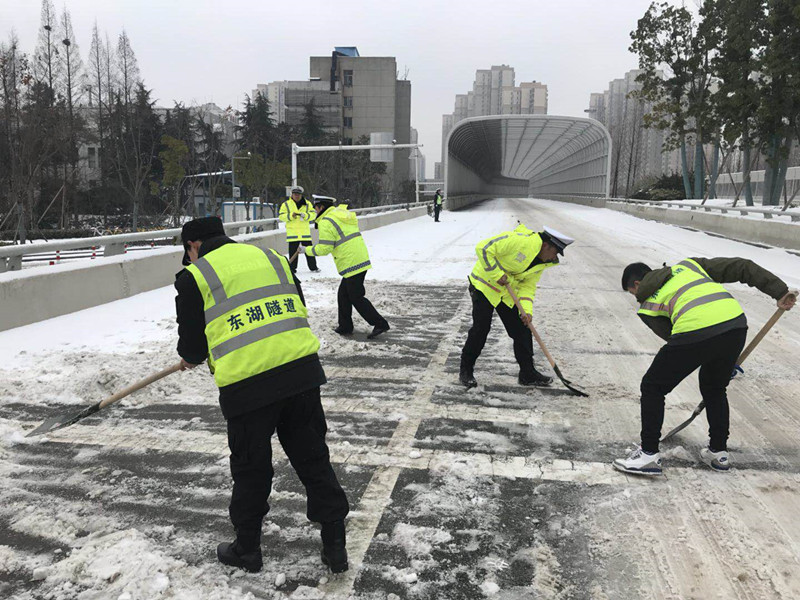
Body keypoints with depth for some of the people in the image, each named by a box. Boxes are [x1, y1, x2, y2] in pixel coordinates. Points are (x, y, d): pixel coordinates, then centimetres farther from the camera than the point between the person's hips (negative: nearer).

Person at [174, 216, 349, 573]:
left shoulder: (193, 276, 5)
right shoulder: (271, 257, 19)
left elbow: (193, 345, 8)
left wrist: (189, 358, 31)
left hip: (246, 383, -4)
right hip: (302, 369, 4)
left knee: (250, 467, 15)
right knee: (313, 458, 15)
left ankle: (247, 548, 33)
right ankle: (334, 545, 22)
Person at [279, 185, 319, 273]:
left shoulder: (307, 204, 9)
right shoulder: (286, 204, 5)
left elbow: (313, 214, 2)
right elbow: (281, 216, 0)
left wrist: (305, 215, -17)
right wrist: (290, 216, -17)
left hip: (305, 232, 1)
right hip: (292, 232, -1)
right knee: (293, 251, 2)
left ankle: (313, 267, 14)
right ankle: (292, 268, 11)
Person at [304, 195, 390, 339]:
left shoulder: (326, 222, -10)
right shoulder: (342, 215, 19)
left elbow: (324, 248, -12)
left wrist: (307, 250, 0)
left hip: (351, 264, -9)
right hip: (362, 260, 9)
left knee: (356, 298, -2)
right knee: (343, 294, 18)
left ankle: (380, 324, 0)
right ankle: (345, 326, 24)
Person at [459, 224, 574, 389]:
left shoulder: (542, 262, 2)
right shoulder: (520, 241, -26)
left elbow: (527, 287, 2)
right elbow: (483, 248, -27)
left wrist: (527, 311, -14)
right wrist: (497, 275, -27)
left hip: (507, 293, 8)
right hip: (485, 285, -8)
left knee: (522, 330, 5)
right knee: (480, 329, -8)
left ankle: (528, 374, 17)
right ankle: (466, 371, 9)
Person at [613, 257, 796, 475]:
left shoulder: (647, 305, 21)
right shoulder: (688, 265, 31)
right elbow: (742, 267, 25)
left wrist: (720, 359, 30)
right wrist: (780, 292, 22)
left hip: (695, 332, -5)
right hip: (736, 323, 5)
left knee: (653, 388, 13)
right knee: (715, 389, 30)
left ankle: (648, 454, 14)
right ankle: (719, 452, 37)